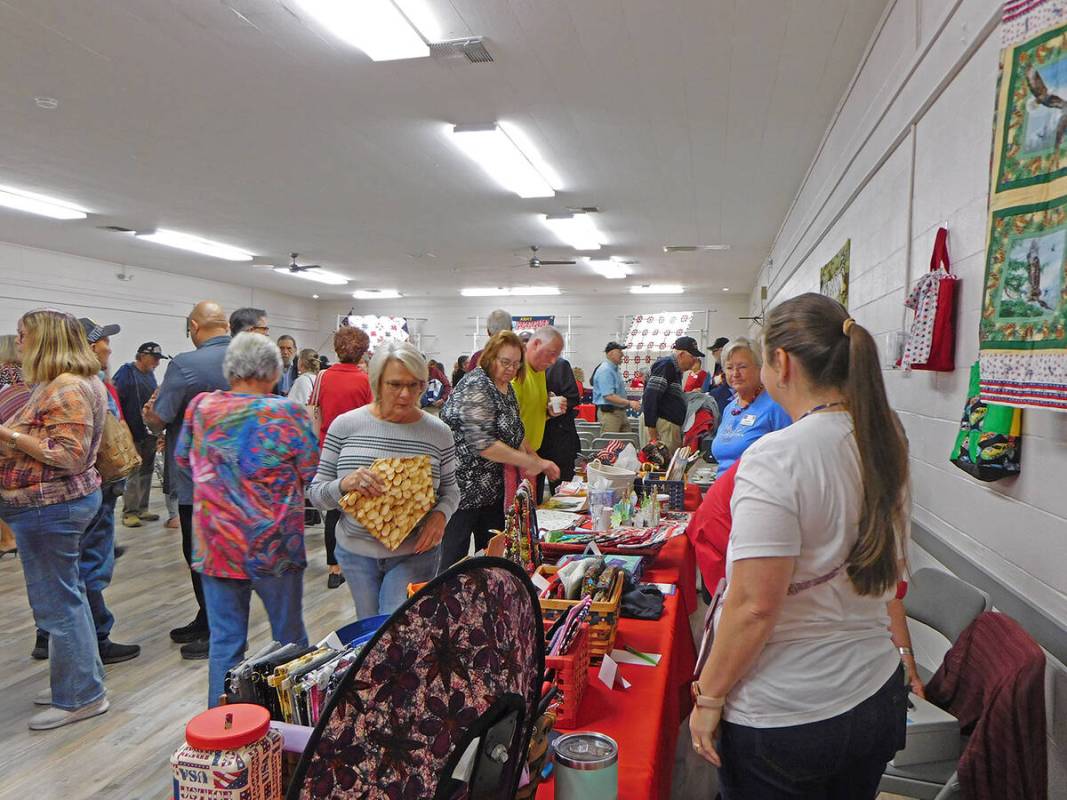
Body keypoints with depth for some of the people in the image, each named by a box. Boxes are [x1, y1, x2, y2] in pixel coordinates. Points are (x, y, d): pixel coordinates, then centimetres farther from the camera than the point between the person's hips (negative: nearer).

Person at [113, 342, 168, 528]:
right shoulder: (127, 372, -10)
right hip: (134, 434, -8)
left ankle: (142, 509, 22)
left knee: (147, 471, 12)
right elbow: (115, 398, -17)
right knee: (133, 473, -4)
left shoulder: (150, 374, 15)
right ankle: (129, 512, 4)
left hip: (150, 433, 8)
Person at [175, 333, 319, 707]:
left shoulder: (200, 407, -1)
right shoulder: (288, 412, -13)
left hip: (216, 546, 3)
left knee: (225, 640, 12)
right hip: (275, 545, -2)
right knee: (289, 636, 14)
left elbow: (183, 459, 14)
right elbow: (312, 475, -8)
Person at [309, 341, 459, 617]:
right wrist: (345, 484, -25)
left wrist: (440, 514, -15)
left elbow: (450, 490, 6)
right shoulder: (345, 425, -8)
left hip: (414, 553, -1)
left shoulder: (438, 433, -6)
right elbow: (316, 494, -4)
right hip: (356, 553, 2)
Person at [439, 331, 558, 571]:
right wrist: (527, 461, -22)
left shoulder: (506, 387, 9)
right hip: (463, 486, -9)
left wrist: (538, 461, 10)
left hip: (493, 486, 9)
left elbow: (516, 433, 22)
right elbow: (482, 443, -27)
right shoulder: (475, 386, -19)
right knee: (454, 558, -1)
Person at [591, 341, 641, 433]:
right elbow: (608, 396, -25)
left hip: (620, 411, 10)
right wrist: (629, 403, -24)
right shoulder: (605, 370, -16)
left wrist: (630, 404, 15)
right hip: (609, 412, -10)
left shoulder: (615, 369, 16)